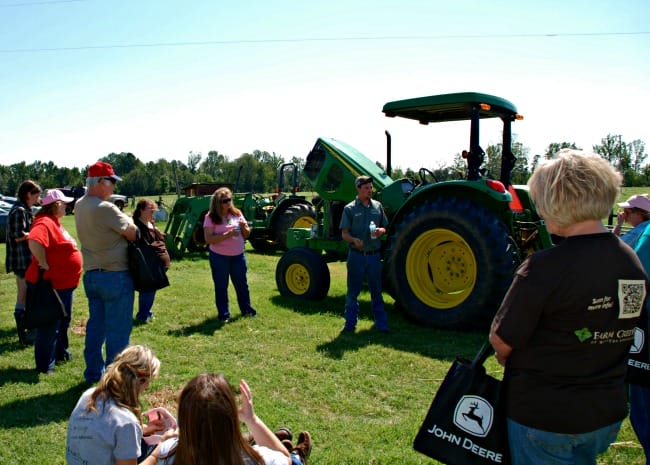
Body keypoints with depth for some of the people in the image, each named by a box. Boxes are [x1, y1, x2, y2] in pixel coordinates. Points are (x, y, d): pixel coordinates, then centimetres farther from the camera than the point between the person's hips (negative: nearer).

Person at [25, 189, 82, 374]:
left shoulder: (55, 222, 13)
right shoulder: (44, 223, -18)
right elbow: (34, 242, -37)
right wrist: (45, 266, -28)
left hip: (64, 283, 10)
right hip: (52, 284, -10)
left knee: (64, 321, 22)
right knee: (50, 325, -1)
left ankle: (61, 352, 38)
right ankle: (45, 365, 8)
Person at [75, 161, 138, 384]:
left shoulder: (79, 206, 6)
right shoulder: (106, 208, -20)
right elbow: (133, 234, -14)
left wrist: (121, 220, 2)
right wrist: (127, 221, 6)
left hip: (91, 275, 8)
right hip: (115, 275, -8)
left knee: (95, 325, 17)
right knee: (118, 329, 2)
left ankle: (93, 372, 28)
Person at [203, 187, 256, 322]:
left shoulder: (237, 213, 4)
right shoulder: (211, 217, -9)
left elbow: (246, 234, 9)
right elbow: (208, 239, -17)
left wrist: (244, 226, -13)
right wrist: (227, 235, -26)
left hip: (238, 256, 4)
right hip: (219, 257, -4)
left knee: (242, 284, 13)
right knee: (221, 286, 6)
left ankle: (246, 309, 29)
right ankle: (224, 314, 18)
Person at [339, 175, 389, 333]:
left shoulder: (378, 206, 9)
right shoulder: (350, 209, -1)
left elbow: (385, 227, 16)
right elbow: (344, 234, -3)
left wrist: (381, 231, -7)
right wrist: (354, 240, -24)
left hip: (374, 255, 2)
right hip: (356, 255, -2)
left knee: (376, 291, 8)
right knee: (353, 291, 6)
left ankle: (381, 324, 15)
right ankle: (350, 324, 16)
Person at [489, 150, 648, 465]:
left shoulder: (544, 267, -26)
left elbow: (501, 342, -20)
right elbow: (619, 333, 10)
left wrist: (506, 357, 2)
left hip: (544, 417, -6)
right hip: (608, 415, 7)